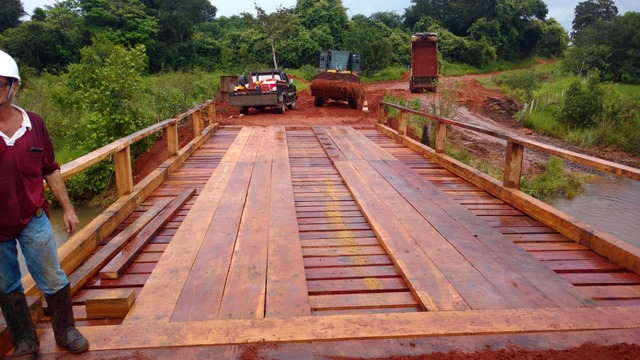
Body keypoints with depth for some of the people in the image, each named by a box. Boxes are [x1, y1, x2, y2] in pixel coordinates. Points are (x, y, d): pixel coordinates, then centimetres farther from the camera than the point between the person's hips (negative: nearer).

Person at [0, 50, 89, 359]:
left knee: (53, 280, 10)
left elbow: (50, 170, 4)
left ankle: (66, 332, 29)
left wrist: (67, 208, 6)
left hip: (33, 220, 1)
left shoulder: (33, 122, -5)